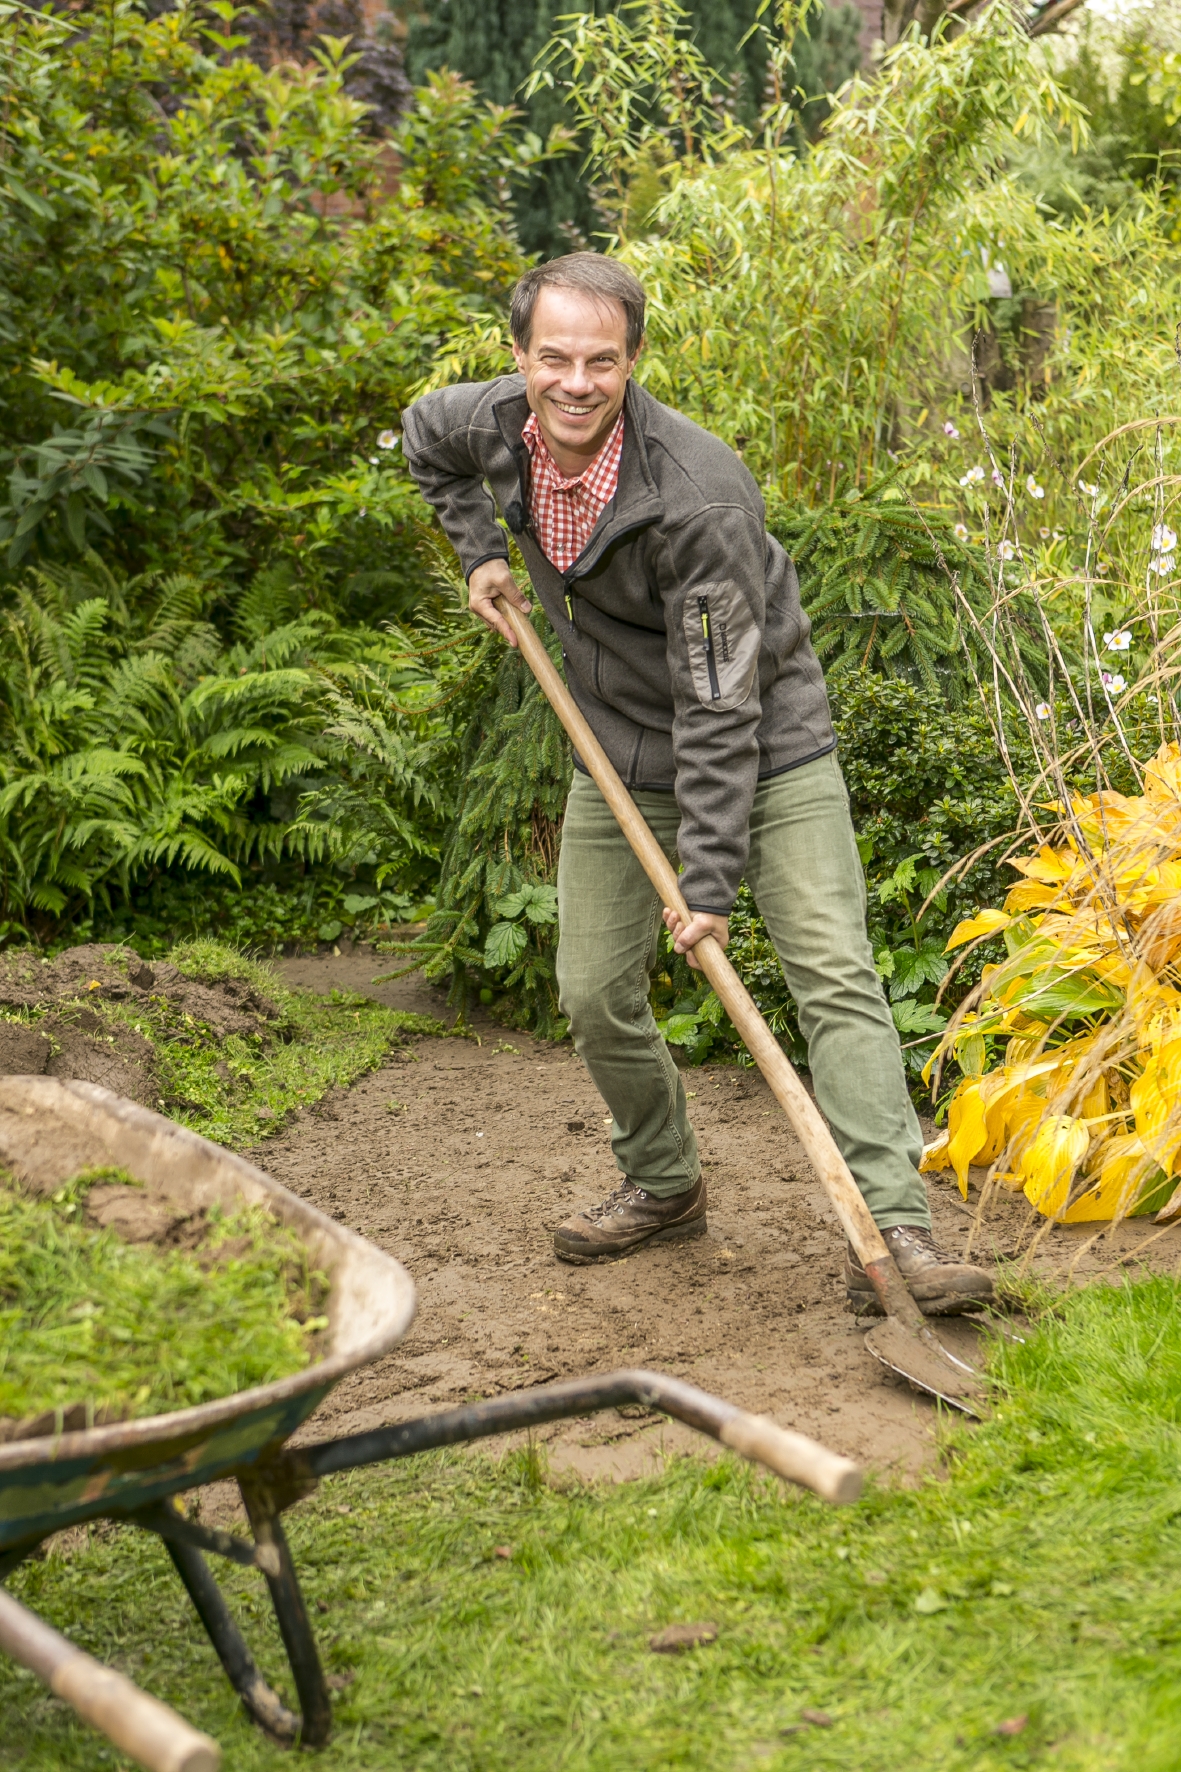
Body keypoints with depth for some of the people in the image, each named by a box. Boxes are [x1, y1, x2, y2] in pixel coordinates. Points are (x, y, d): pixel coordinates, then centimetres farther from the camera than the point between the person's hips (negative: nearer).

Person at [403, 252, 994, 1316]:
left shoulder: (700, 497, -29)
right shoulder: (499, 425, -8)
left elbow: (720, 706, -27)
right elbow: (425, 437, 20)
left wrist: (710, 879, -27)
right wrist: (480, 551, 8)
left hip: (767, 749, -6)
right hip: (624, 758, 6)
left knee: (835, 978, -16)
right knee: (595, 995, 6)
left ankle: (894, 1232, -19)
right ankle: (664, 1187, 28)